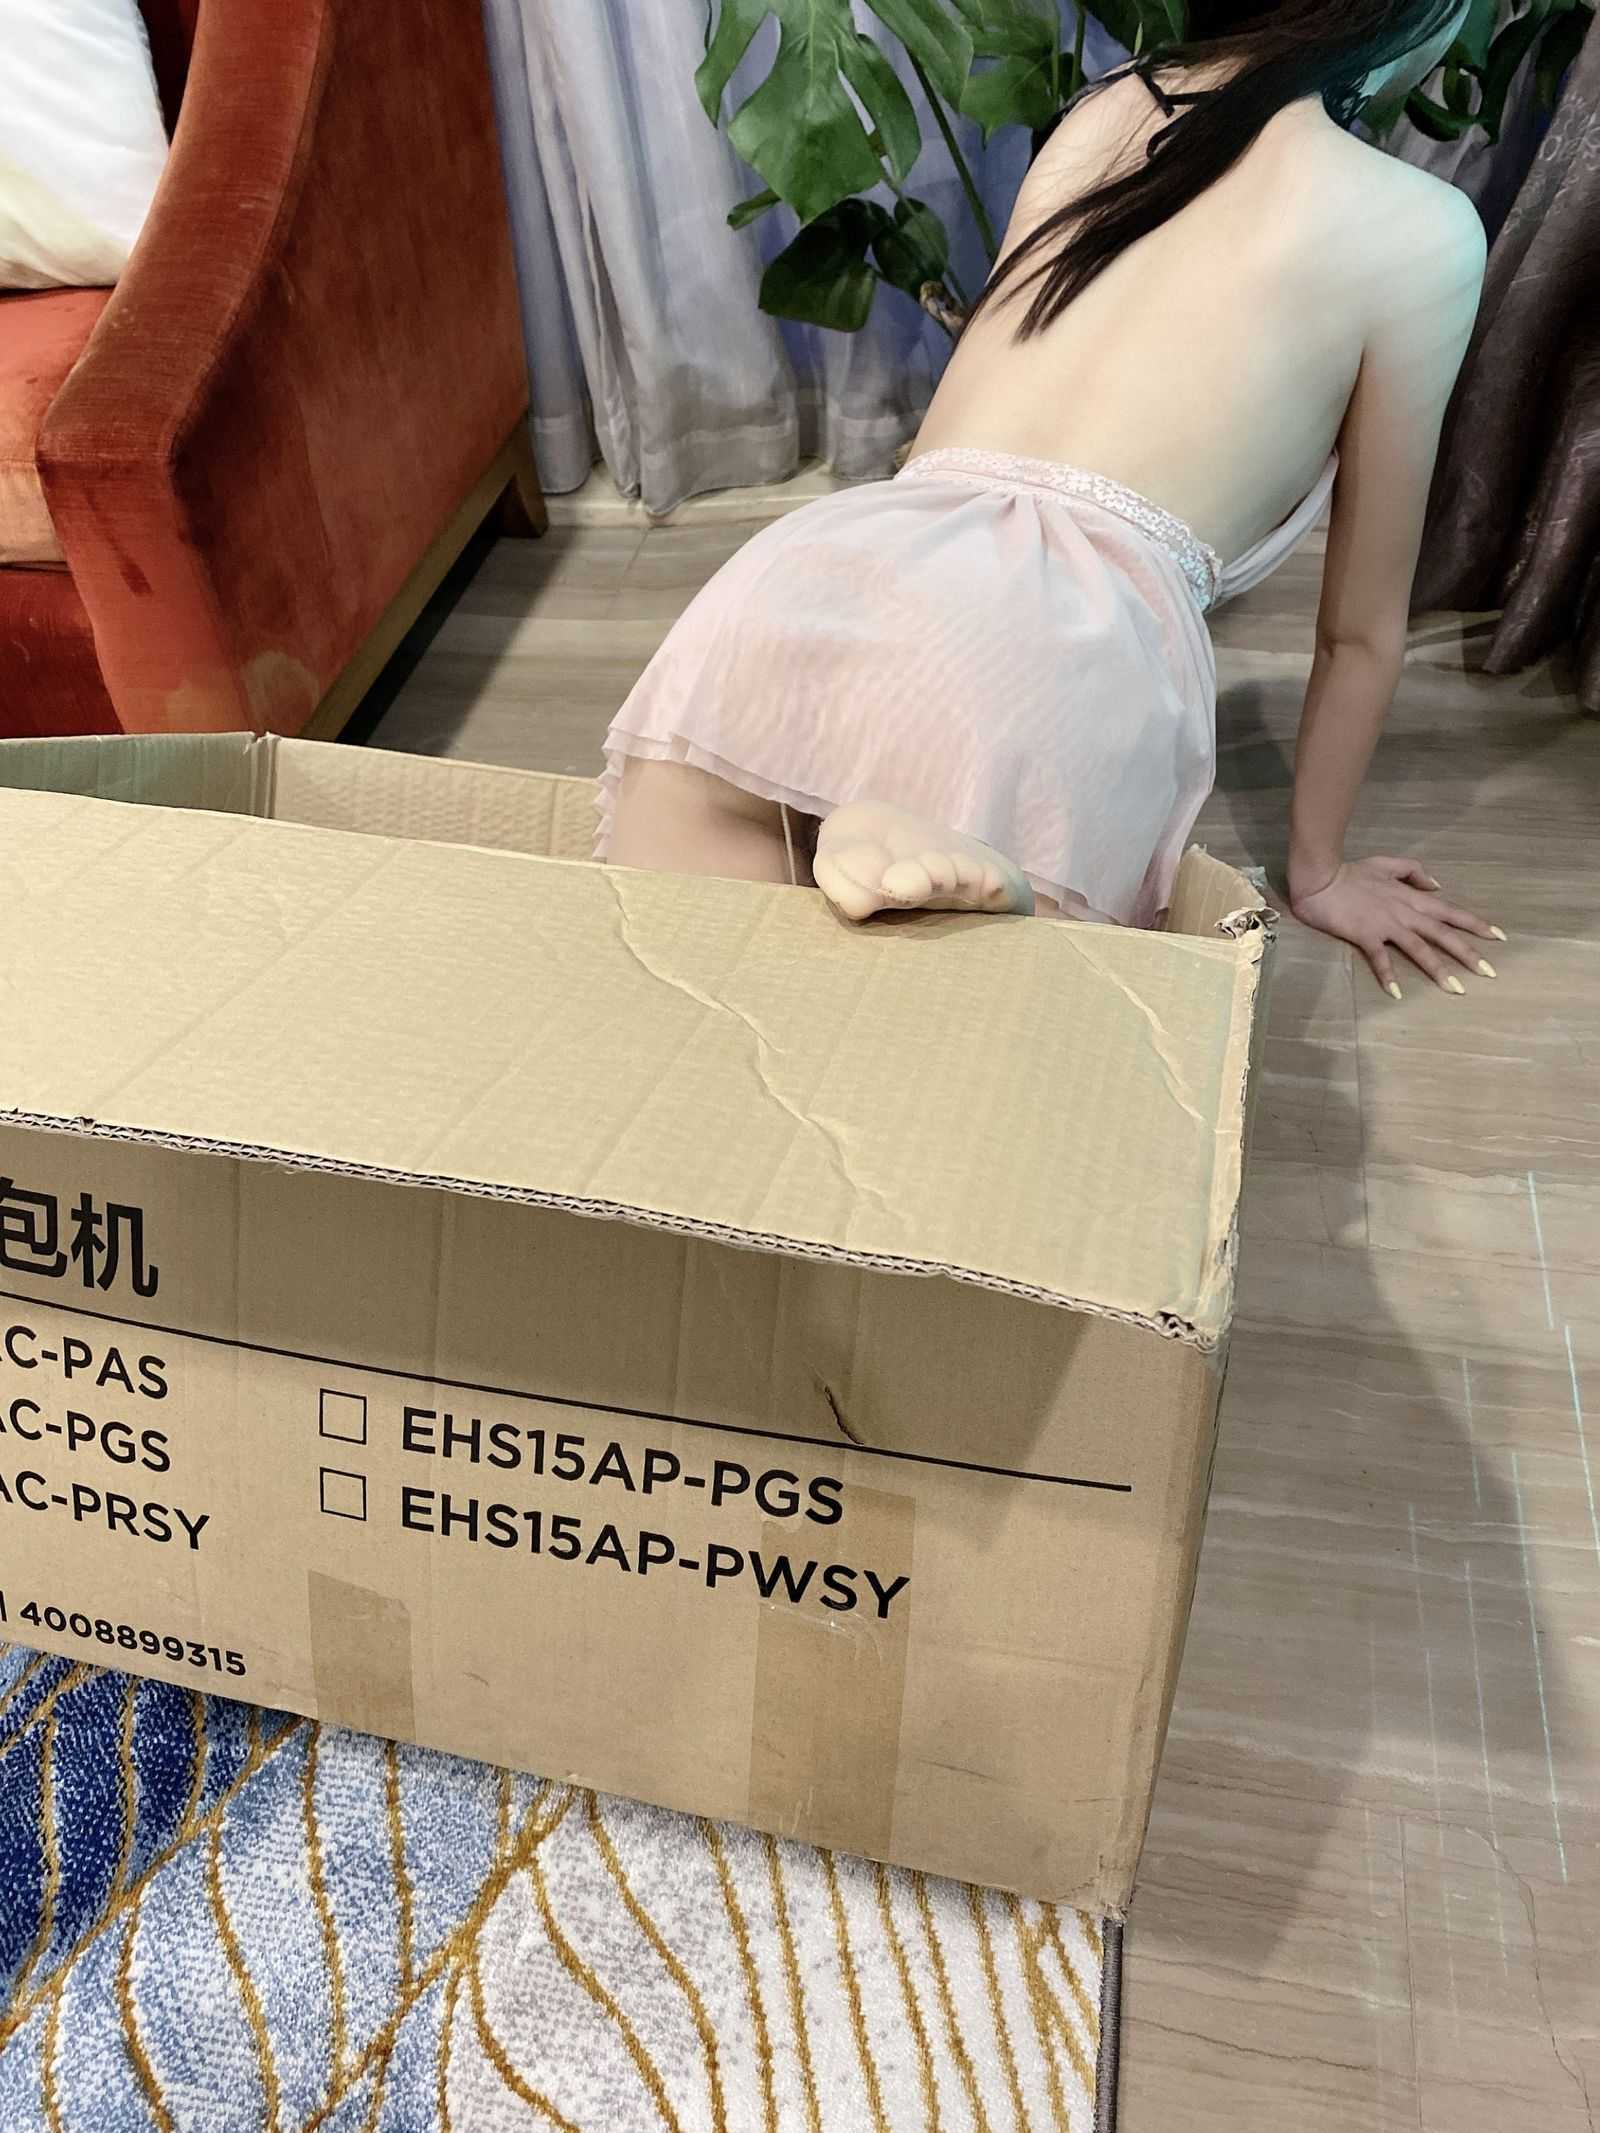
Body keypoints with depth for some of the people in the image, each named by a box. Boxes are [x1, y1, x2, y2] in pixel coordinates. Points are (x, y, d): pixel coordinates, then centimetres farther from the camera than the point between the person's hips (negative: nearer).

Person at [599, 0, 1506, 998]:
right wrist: (1320, 870, 39)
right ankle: (970, 885, -21)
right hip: (1057, 659, -4)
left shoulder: (1106, 111, 29)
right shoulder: (1422, 232, 14)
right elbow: (1364, 626, 24)